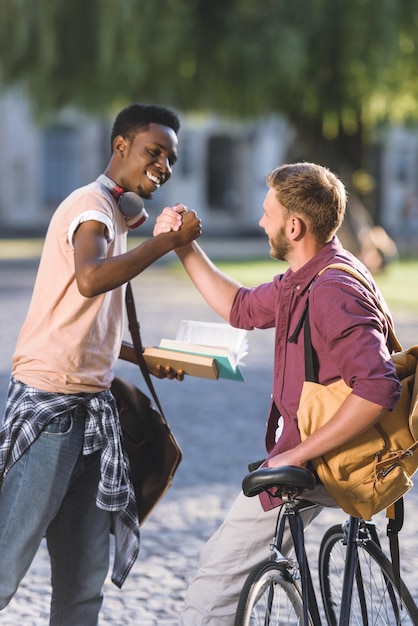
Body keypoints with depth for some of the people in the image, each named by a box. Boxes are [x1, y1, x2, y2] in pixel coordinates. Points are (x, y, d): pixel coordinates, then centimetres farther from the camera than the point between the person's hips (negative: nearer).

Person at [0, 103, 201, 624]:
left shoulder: (112, 214, 21)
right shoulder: (91, 205, -10)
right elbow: (90, 279, -32)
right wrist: (168, 239, -23)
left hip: (90, 405, 10)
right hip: (50, 405, -10)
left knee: (85, 575, 8)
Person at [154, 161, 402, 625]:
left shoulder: (334, 291, -26)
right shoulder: (303, 281, 8)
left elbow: (378, 389, -34)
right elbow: (241, 309, 24)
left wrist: (298, 453, -30)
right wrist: (185, 247, 18)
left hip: (312, 466, -11)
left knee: (220, 570, -6)